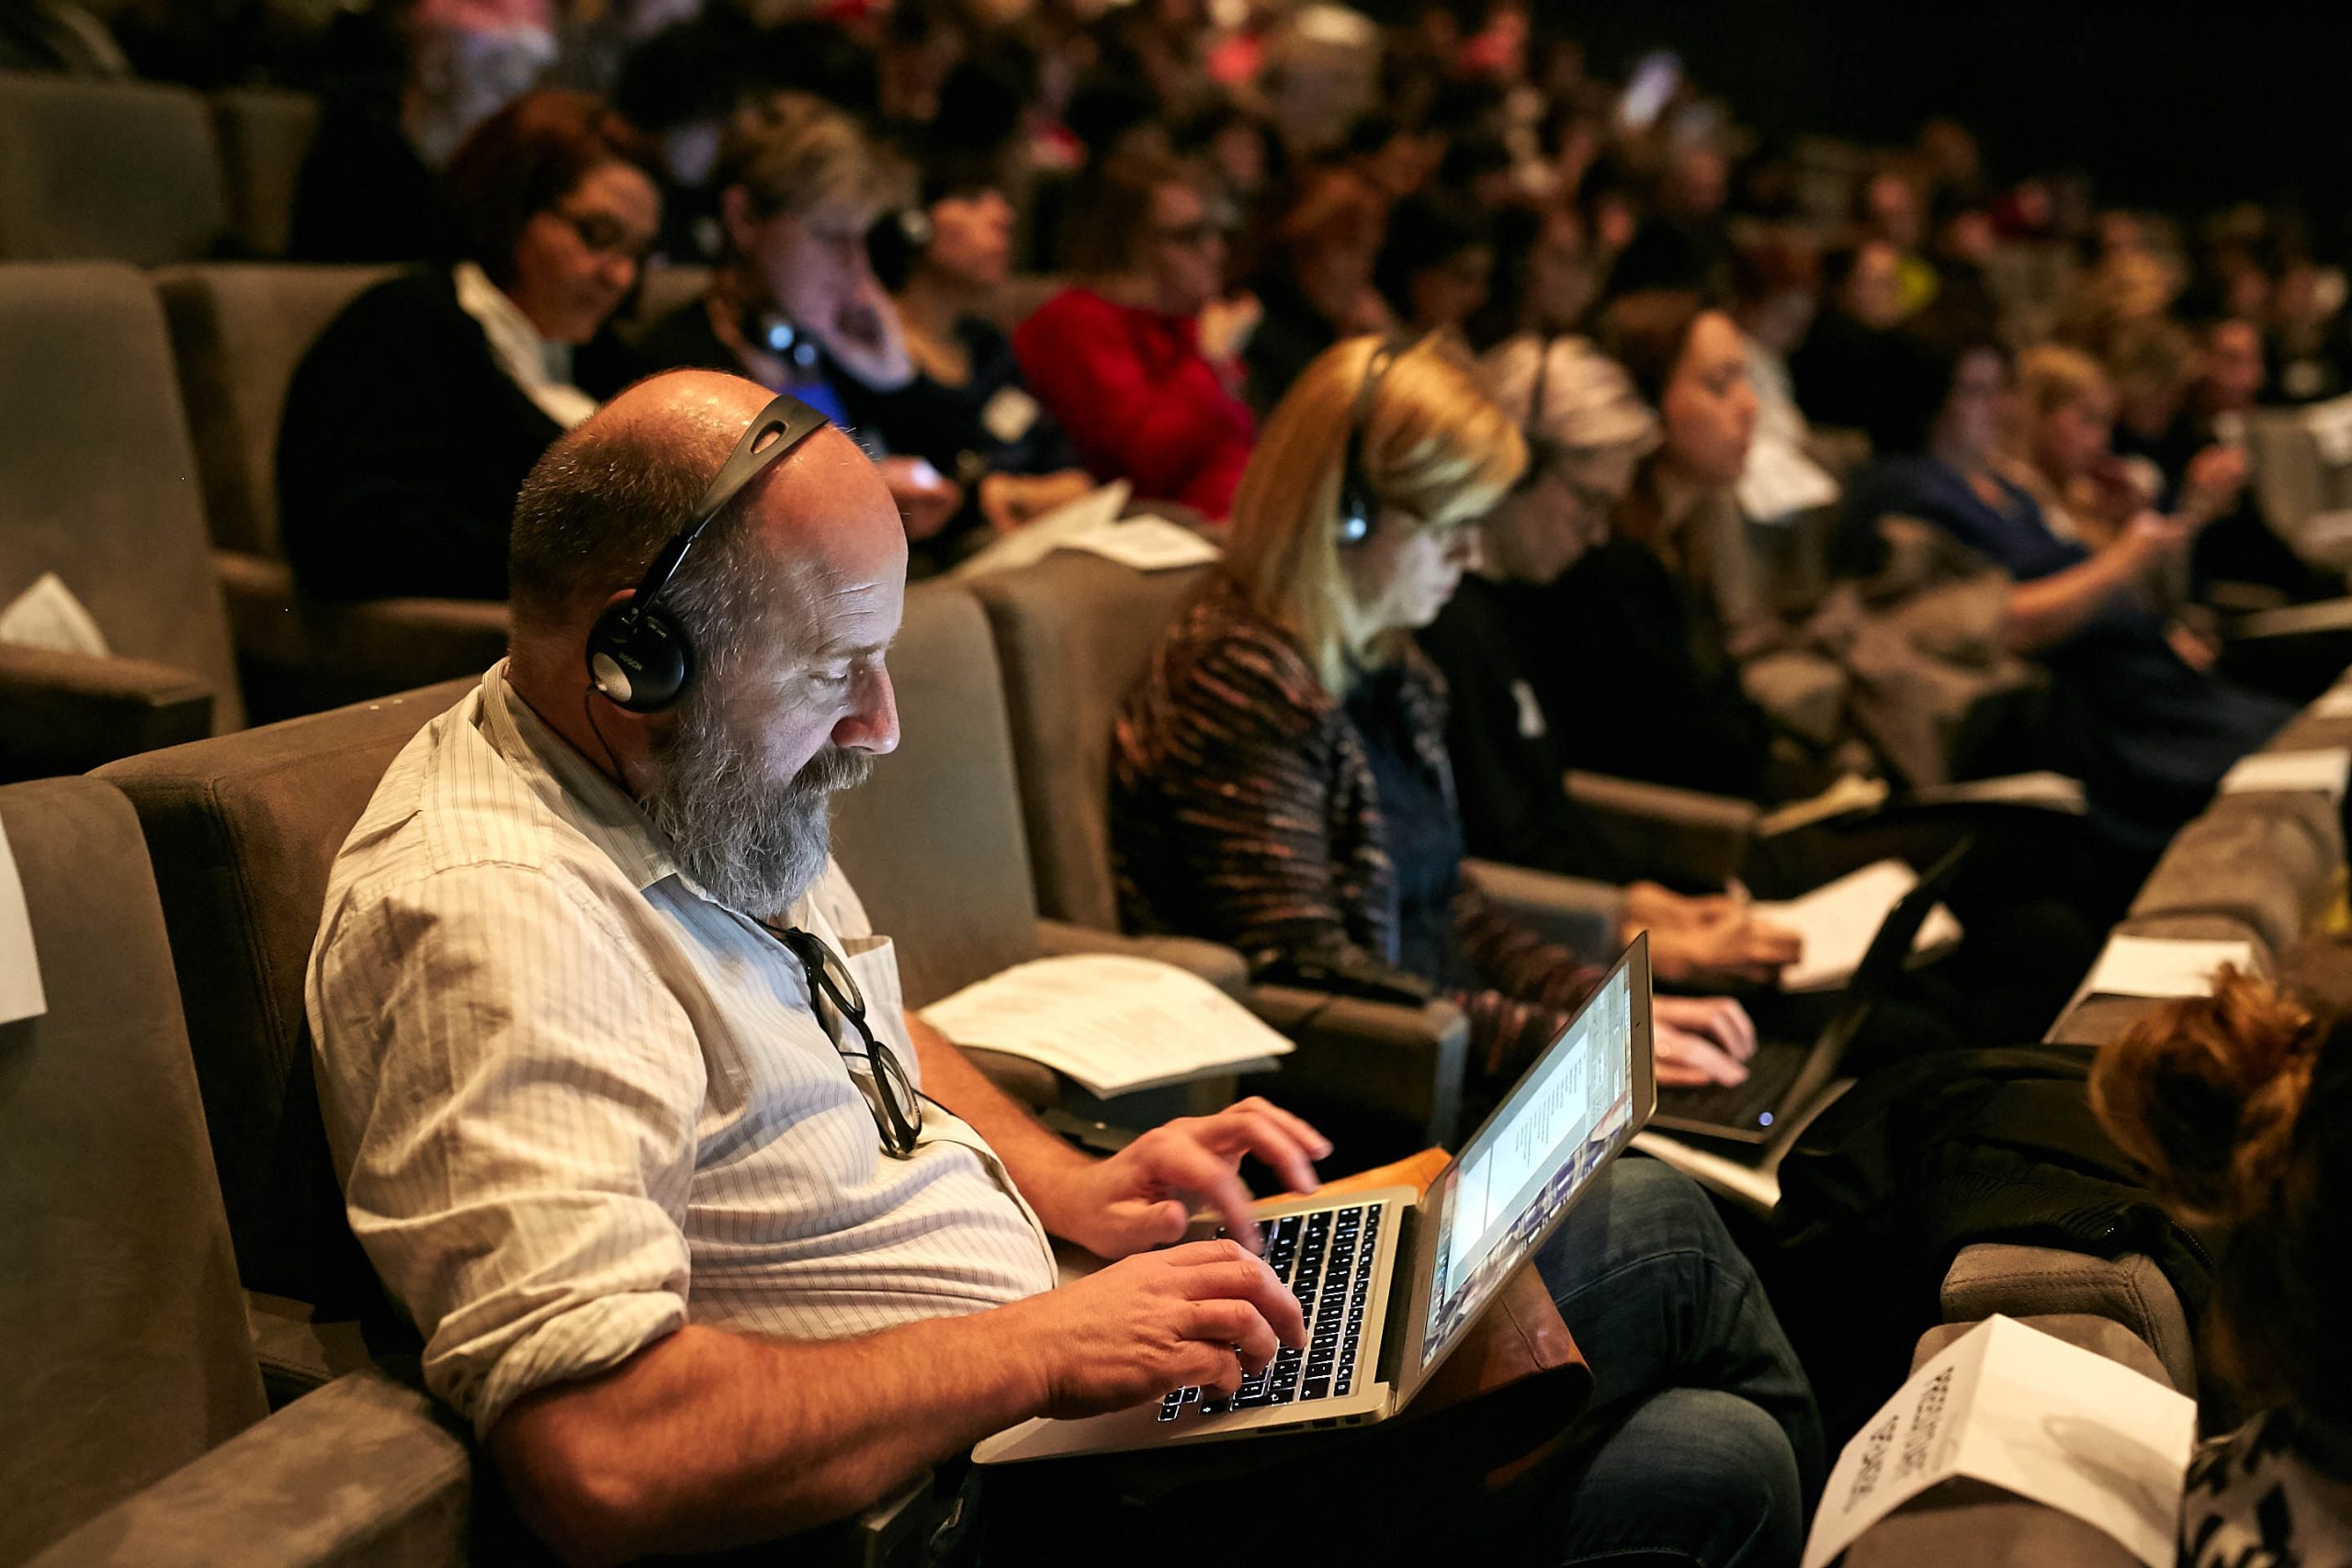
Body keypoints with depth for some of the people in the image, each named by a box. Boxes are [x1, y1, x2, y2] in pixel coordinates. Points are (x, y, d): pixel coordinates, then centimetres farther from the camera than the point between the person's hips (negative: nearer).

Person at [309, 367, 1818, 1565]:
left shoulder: (708, 789, 5)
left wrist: (1070, 1188, 5)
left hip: (1053, 1365, 9)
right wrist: (1039, 1348, -27)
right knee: (1663, 1236, -3)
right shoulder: (492, 916, -26)